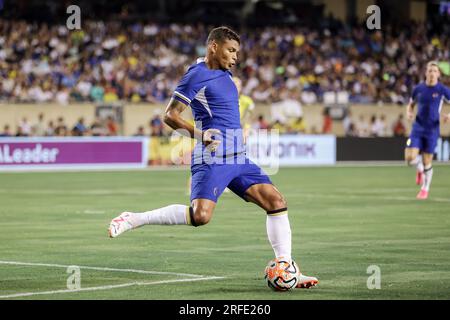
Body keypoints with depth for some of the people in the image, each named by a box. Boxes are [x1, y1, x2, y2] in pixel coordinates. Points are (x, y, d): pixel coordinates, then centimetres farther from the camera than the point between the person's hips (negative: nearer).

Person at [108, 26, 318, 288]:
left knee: (277, 202, -3)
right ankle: (132, 220, -11)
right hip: (212, 159, -8)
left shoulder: (224, 73, 17)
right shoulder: (197, 75, -8)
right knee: (200, 215, -25)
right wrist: (200, 134, -24)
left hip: (238, 158, 8)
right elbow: (170, 116, -12)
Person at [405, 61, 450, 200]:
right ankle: (419, 169, 24)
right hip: (418, 128, 2)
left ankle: (425, 189, 24)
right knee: (410, 158, -13)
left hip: (432, 130, -2)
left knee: (427, 162, 1)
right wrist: (409, 113, -5)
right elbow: (411, 104, 17)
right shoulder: (418, 89, 3)